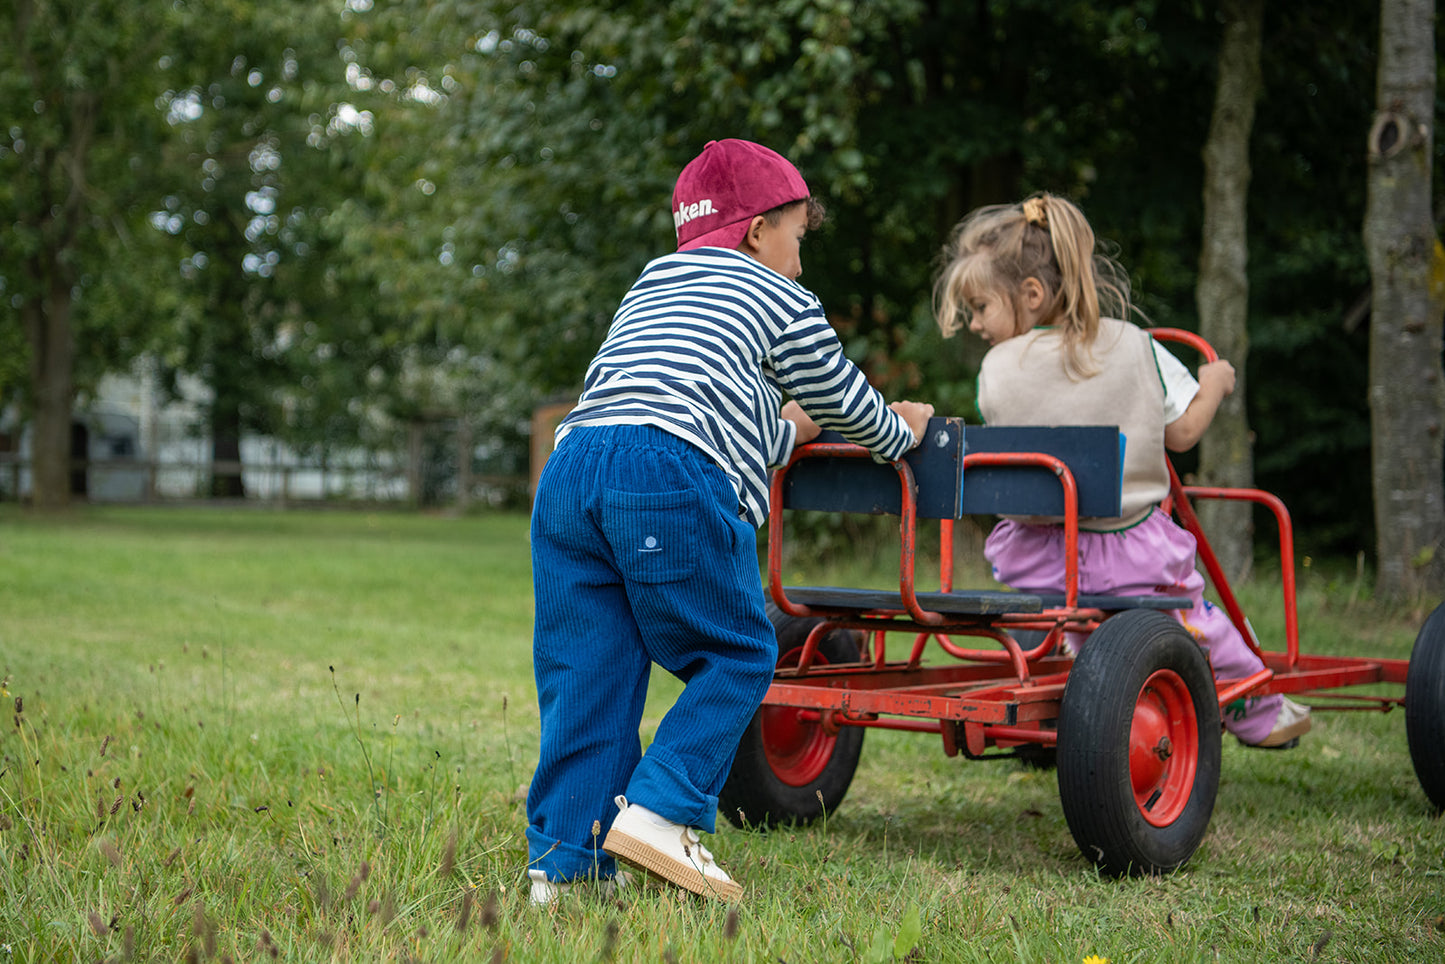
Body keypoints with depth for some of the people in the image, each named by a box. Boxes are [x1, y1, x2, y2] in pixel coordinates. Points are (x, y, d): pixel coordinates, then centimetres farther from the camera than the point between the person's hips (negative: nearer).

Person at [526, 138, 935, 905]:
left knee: (585, 669, 8)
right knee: (736, 654, 6)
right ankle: (658, 811, -8)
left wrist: (783, 435, 64)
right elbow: (844, 401, 30)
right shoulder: (780, 299, 20)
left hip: (569, 467, 6)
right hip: (670, 475, -6)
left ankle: (562, 856, 5)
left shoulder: (646, 290, 39)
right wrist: (898, 434, 51)